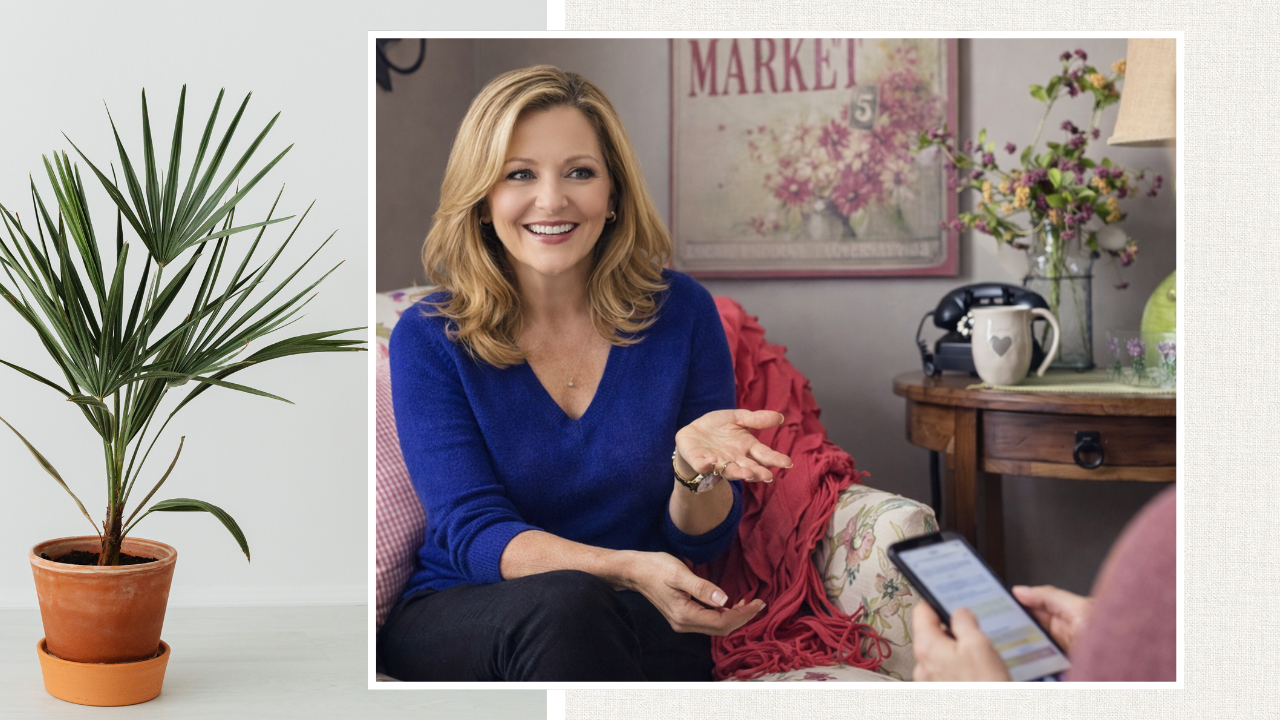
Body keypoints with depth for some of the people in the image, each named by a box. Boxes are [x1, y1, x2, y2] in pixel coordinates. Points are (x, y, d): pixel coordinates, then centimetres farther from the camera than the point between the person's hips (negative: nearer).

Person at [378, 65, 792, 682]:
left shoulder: (681, 312, -1)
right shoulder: (428, 339, -4)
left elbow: (702, 542, 2)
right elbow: (473, 532, -14)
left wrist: (694, 465, -24)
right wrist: (627, 569, -33)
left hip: (639, 631, 2)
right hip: (457, 620, -1)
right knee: (564, 601, -37)